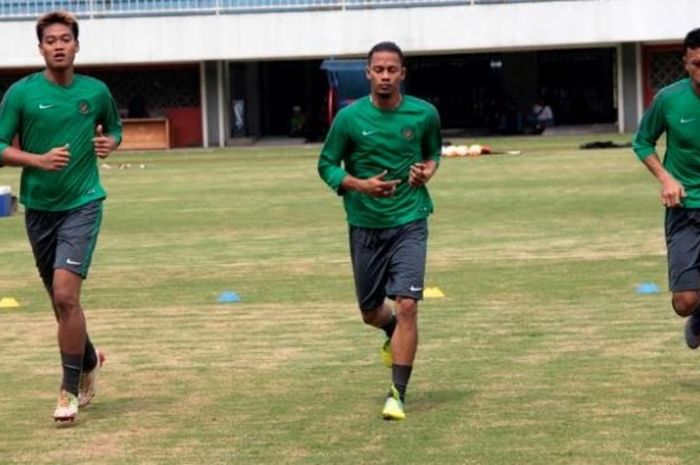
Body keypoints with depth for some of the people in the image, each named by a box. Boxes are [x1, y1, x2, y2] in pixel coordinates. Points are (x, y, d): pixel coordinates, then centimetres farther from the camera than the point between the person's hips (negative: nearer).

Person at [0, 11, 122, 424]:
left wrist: (109, 142, -3)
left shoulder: (96, 91, 1)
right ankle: (89, 359, 40)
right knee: (61, 299, 13)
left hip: (82, 204, -2)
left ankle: (70, 389, -8)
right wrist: (39, 160, -20)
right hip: (39, 206, 2)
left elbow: (115, 129, 20)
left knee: (65, 295, -17)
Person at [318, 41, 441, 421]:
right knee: (370, 311, 13)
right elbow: (326, 165, 1)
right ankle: (393, 334, 50)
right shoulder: (349, 118, -7)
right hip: (365, 225, 1)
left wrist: (428, 169, -5)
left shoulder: (424, 114, -2)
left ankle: (398, 394, -8)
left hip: (409, 222, -1)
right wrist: (360, 184, -17)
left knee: (406, 305, -15)